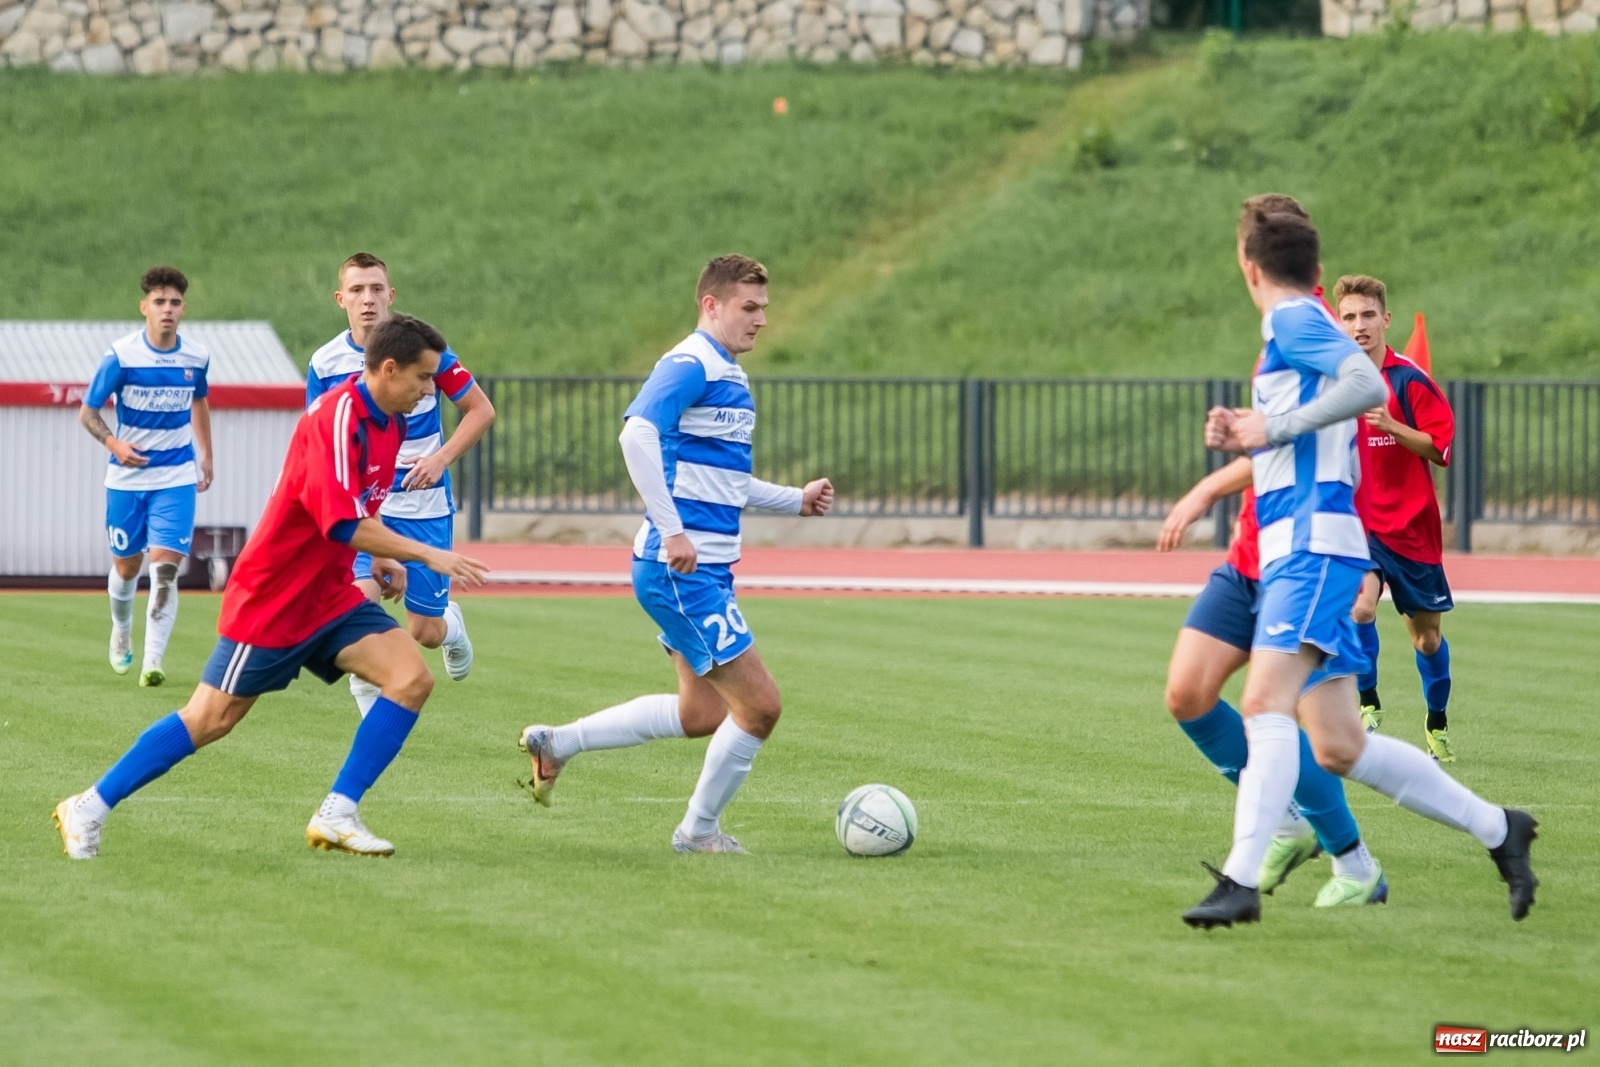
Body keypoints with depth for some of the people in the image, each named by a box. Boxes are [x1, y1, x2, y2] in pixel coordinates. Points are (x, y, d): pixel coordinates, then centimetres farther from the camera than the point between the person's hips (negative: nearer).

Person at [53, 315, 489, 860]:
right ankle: (89, 807, 10)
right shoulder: (335, 420, -24)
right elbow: (344, 525, -31)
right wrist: (427, 554, -27)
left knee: (412, 678, -9)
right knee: (211, 719, -3)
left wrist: (384, 560, 9)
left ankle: (337, 815, -6)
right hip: (273, 597, -8)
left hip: (329, 595, 8)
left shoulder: (388, 423, 5)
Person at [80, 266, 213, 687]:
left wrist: (206, 456, 21)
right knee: (127, 565, 13)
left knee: (165, 567, -14)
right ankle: (121, 633, 42)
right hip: (127, 477, -1)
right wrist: (113, 443, -24)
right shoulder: (121, 356, -12)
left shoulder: (196, 358, -3)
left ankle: (153, 659, -16)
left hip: (176, 478, 1)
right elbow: (88, 412, -6)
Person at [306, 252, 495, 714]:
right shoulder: (326, 363, -3)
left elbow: (481, 409, 0)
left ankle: (452, 625, 43)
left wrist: (441, 458, -14)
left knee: (424, 632, 3)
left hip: (423, 505, -1)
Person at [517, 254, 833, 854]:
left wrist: (796, 501, 19)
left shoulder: (729, 376, 18)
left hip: (707, 569, 10)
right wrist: (672, 531, -31)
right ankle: (699, 831, 10)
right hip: (681, 569, -10)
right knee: (759, 704, -6)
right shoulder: (691, 365, -13)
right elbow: (637, 434, -29)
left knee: (702, 714, 17)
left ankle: (556, 743, 24)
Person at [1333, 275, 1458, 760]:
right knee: (1360, 603, -26)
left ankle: (1437, 725, 32)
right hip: (1355, 519, 1)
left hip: (1410, 525, -1)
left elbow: (1443, 448, -12)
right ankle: (1368, 706, -7)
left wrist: (1393, 427, -25)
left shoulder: (1410, 379, -7)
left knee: (1426, 634, 10)